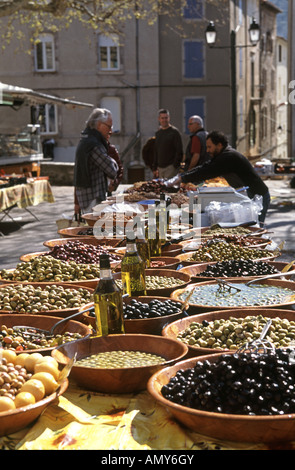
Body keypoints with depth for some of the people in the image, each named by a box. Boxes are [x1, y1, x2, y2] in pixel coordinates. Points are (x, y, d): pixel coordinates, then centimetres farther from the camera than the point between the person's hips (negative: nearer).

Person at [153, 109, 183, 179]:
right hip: (160, 167, 6)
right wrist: (155, 168, 15)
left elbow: (179, 151, -8)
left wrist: (175, 166, -14)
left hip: (171, 167, -6)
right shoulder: (158, 133, 16)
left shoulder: (174, 132, -4)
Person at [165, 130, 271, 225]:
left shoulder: (229, 156, -22)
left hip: (259, 197, -10)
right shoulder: (221, 156, 11)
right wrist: (179, 176, -2)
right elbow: (204, 167, 7)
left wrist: (182, 179, -21)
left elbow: (207, 172, -26)